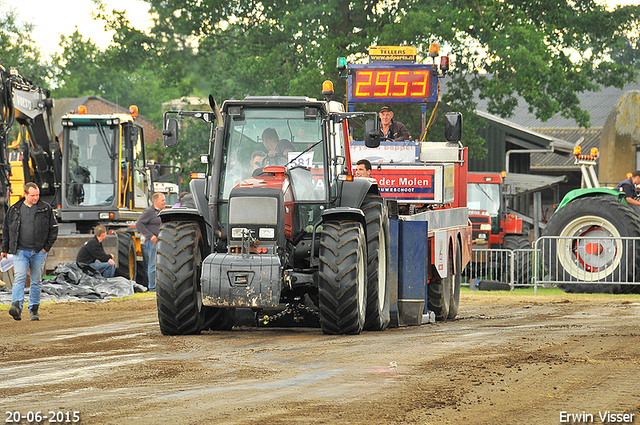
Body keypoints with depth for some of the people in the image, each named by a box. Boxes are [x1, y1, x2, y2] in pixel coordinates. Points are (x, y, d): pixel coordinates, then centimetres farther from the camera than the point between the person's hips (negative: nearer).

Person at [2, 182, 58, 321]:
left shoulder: (46, 209, 4)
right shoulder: (14, 210, 7)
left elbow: (53, 229, 8)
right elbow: (6, 230, 15)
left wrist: (46, 247, 0)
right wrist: (5, 249, 12)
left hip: (39, 252, 0)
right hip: (20, 251, 0)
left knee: (37, 282, 6)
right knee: (19, 278, -15)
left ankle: (34, 310, 15)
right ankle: (17, 307, -27)